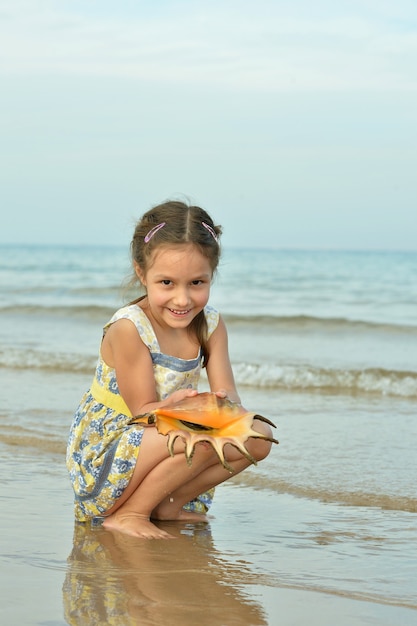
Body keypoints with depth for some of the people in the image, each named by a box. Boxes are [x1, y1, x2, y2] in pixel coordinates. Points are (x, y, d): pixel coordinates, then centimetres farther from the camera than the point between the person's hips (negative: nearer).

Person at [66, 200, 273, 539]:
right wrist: (176, 405, -42)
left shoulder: (210, 324, -3)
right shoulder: (128, 328, -21)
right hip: (101, 458, -7)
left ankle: (168, 504, -2)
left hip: (165, 441, 7)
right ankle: (127, 514, -12)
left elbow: (229, 397, -10)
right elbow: (144, 410, -19)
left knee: (257, 436, -8)